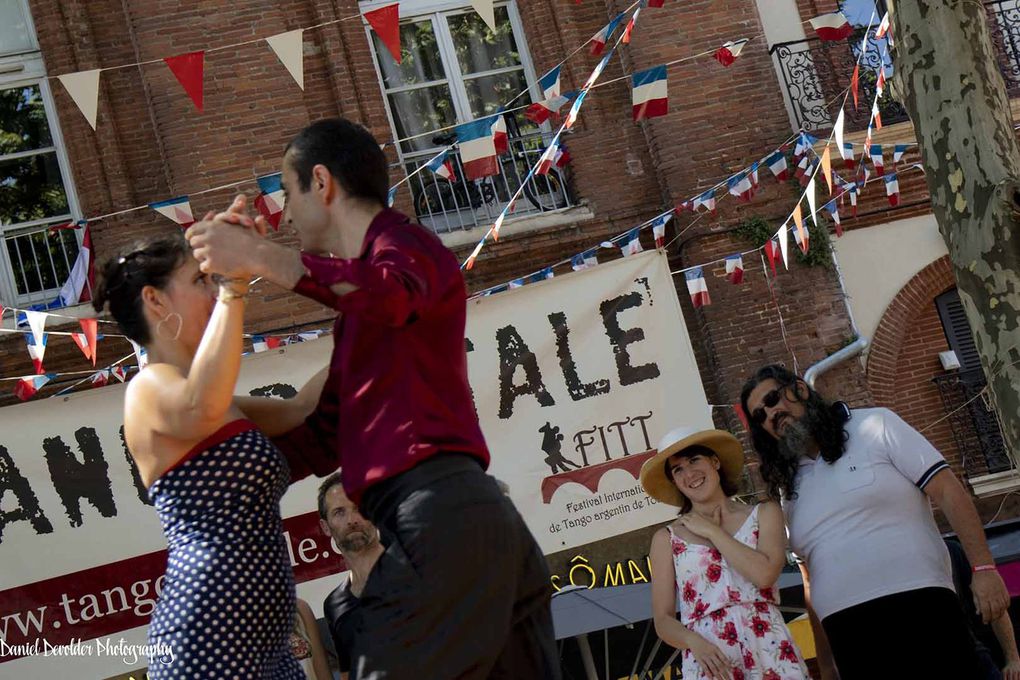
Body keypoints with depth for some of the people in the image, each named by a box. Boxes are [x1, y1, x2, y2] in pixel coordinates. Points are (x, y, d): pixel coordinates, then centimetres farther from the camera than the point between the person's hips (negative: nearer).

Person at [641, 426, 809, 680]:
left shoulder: (764, 513, 8)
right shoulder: (667, 539, 7)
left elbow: (765, 574, -9)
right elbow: (663, 620, 4)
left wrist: (711, 532, -1)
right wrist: (695, 643, -15)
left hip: (770, 652, 0)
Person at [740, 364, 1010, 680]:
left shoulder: (874, 426, 5)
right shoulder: (788, 488, 17)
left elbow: (948, 491, -2)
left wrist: (983, 568, -11)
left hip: (919, 609, -4)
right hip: (848, 638, 4)